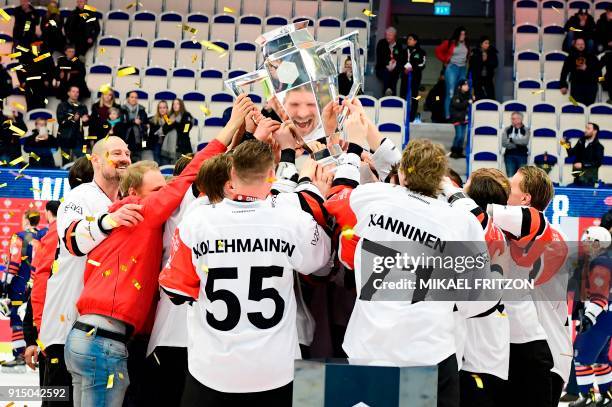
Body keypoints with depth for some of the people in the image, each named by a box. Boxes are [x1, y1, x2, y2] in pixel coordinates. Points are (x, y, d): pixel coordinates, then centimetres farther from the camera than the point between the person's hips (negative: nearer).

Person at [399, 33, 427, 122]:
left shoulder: (421, 52, 1)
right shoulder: (404, 51, 15)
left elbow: (422, 64, -7)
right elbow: (400, 62, 11)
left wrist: (412, 69, -18)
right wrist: (404, 69, -8)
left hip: (416, 75, -4)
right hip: (405, 75, 4)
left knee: (414, 95, -3)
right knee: (403, 94, 0)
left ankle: (412, 116, 0)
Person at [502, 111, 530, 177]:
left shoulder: (526, 130, 5)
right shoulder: (507, 130, 8)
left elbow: (525, 141, -13)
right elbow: (504, 143, -5)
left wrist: (512, 140, -9)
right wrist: (517, 145, -11)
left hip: (522, 156, -1)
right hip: (509, 156, 1)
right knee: (510, 177, -3)